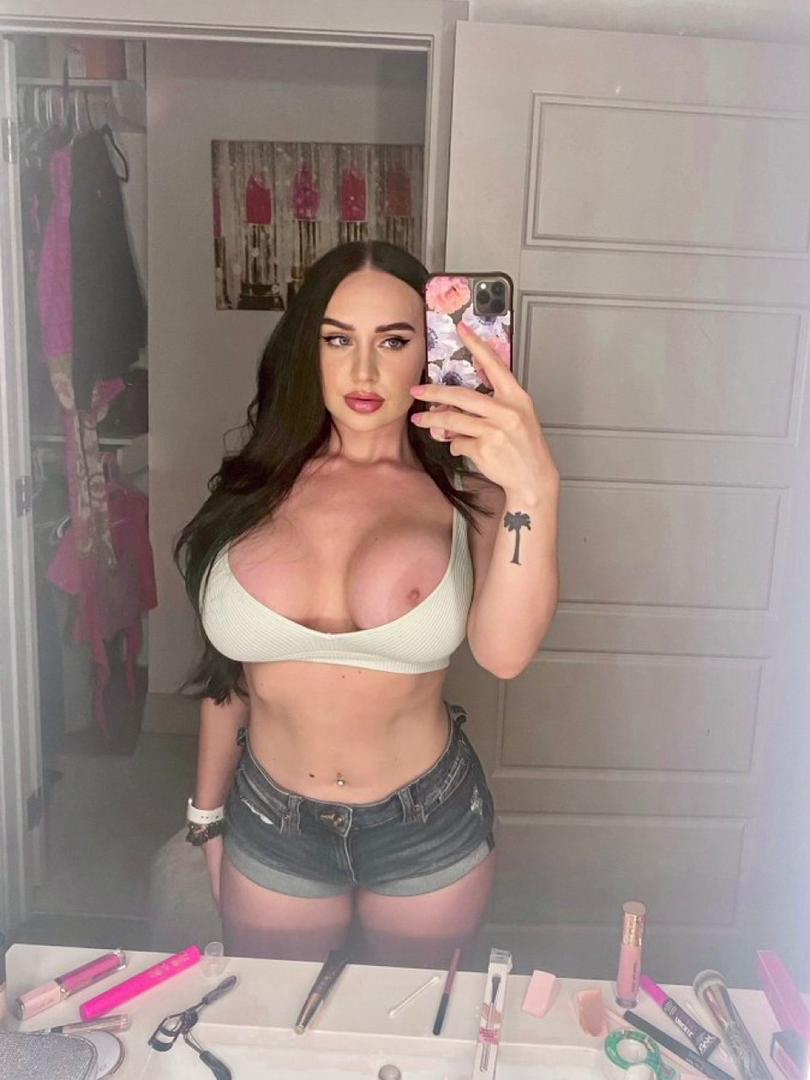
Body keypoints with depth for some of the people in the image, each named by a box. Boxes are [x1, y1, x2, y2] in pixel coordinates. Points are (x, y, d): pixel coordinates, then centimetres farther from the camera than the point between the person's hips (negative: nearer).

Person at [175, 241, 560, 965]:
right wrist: (208, 815, 12)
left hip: (428, 832, -1)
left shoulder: (466, 495, -12)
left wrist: (534, 490, -46)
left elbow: (503, 653, -31)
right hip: (271, 827, 2)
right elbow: (227, 669, 3)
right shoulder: (259, 489, -6)